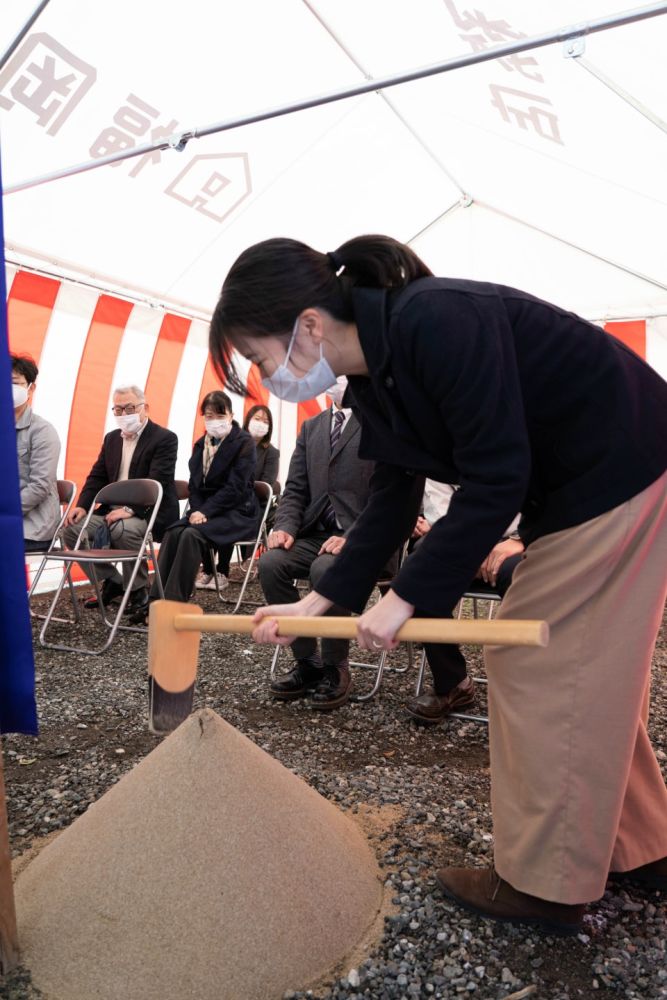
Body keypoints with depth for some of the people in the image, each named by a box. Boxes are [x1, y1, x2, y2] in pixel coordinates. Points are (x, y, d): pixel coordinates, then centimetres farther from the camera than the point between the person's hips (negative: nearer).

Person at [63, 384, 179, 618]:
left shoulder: (165, 439, -8)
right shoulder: (111, 438, 16)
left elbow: (156, 483, -19)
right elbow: (97, 476, 14)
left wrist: (130, 509, -31)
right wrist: (82, 505, -4)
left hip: (150, 513, -7)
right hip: (113, 511, 7)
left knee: (122, 529, -36)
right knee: (72, 529, -11)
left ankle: (138, 590, -12)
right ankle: (112, 582, 7)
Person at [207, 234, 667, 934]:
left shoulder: (438, 321, -28)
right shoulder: (373, 381, 1)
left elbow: (496, 479, -29)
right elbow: (391, 502, 5)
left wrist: (405, 598, -23)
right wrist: (316, 603, 2)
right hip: (569, 491, 9)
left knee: (541, 671, -4)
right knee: (583, 677, 15)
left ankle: (546, 886, 14)